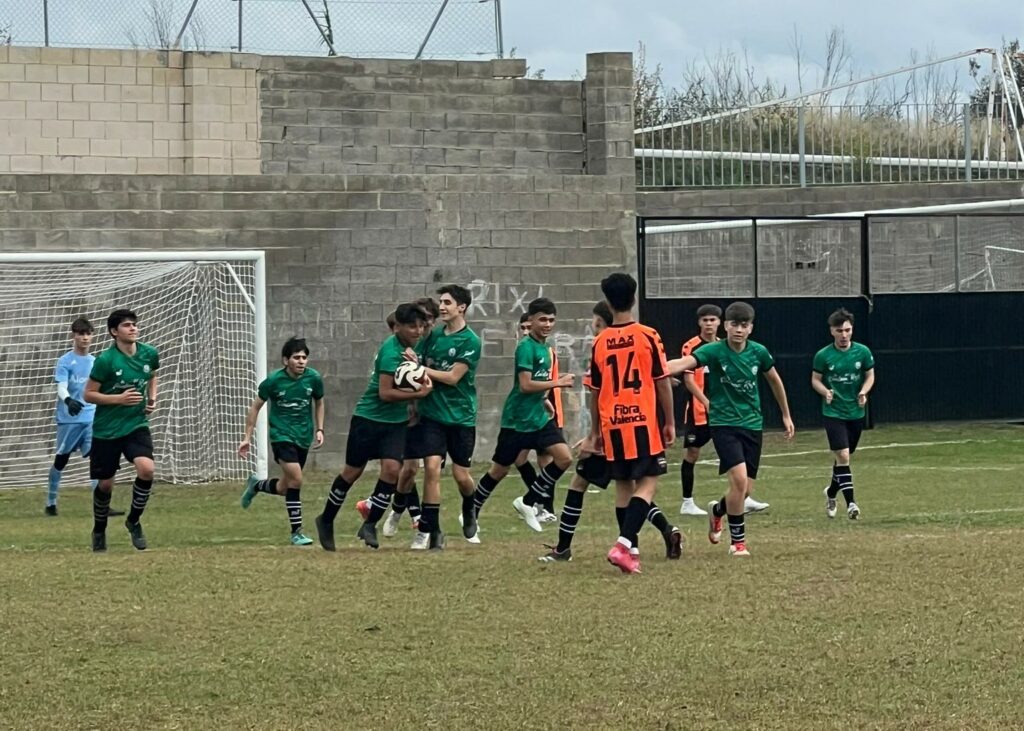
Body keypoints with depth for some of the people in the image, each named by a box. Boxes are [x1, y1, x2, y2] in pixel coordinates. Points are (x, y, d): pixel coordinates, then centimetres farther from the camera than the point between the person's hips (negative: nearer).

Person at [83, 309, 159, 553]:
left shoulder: (149, 354, -2)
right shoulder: (105, 360, -16)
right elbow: (89, 395, -11)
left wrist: (152, 398, 3)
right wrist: (120, 398, -22)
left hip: (136, 424, 3)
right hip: (106, 430, -3)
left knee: (147, 468, -22)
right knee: (105, 484, 4)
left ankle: (134, 521, 0)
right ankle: (99, 530, 31)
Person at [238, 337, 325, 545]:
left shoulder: (313, 378, -6)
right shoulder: (274, 380, -13)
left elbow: (319, 403, 14)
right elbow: (255, 407, -1)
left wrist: (319, 430, 5)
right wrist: (247, 437, -3)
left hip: (304, 436, 4)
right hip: (281, 434, -4)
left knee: (285, 487, 11)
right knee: (296, 479, -20)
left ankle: (256, 485, 44)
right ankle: (296, 532, -10)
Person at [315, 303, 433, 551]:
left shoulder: (409, 346, 4)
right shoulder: (391, 351, -20)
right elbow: (385, 393, -23)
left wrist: (422, 377, -1)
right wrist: (418, 394, -20)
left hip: (396, 421, 6)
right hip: (369, 418, -6)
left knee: (392, 468, -11)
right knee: (352, 472, 4)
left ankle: (370, 525, -1)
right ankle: (326, 520, 23)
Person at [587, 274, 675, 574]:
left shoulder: (600, 343, 4)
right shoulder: (647, 336, -5)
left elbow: (595, 392, 9)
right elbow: (663, 382, -4)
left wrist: (595, 432, 18)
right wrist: (670, 422, 5)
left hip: (613, 425, 3)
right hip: (644, 422, -3)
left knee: (623, 486, 13)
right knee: (648, 483, -3)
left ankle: (632, 551, 14)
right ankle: (624, 543, -20)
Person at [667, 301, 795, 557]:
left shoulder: (759, 352, -2)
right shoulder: (714, 351, -14)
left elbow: (775, 381, 16)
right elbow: (685, 363, -32)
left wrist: (786, 415, 24)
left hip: (752, 424, 4)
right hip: (723, 423, -4)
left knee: (747, 488, 5)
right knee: (739, 478, -20)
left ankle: (717, 510, 40)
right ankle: (738, 540, -2)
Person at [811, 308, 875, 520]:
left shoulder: (862, 352, -3)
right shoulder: (823, 355, -8)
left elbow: (870, 376, 7)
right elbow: (815, 379, 2)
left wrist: (864, 391, -13)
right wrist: (825, 392, -19)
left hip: (856, 413, 3)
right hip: (833, 413, -3)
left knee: (843, 457, 15)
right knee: (842, 456, -16)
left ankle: (831, 492, 40)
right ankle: (850, 503, -18)